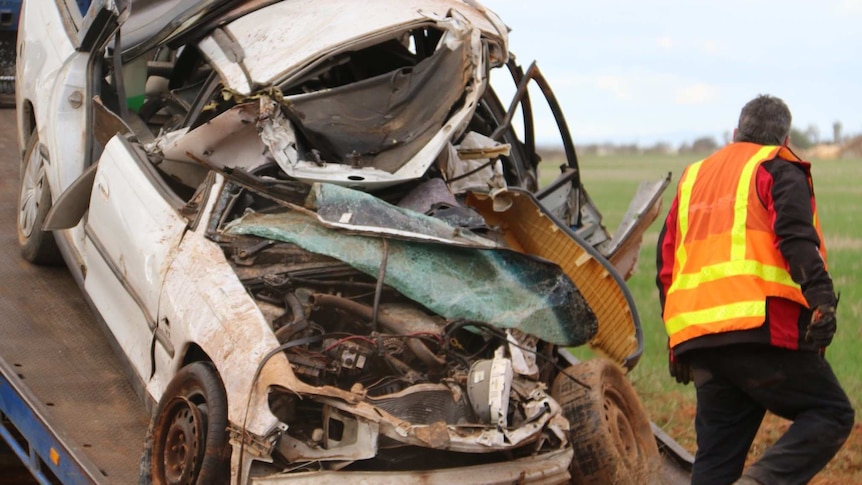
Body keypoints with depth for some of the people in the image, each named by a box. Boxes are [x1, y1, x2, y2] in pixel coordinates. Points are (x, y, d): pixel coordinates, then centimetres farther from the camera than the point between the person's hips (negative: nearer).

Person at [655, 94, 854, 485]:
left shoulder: (693, 178, 26)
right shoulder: (778, 168, 7)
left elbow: (666, 265, 25)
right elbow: (796, 236, -13)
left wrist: (676, 339, 29)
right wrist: (821, 298, -19)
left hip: (697, 341, 6)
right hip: (762, 332, -6)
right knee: (831, 414, 2)